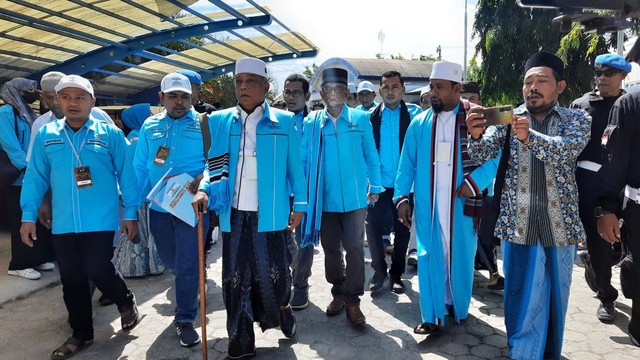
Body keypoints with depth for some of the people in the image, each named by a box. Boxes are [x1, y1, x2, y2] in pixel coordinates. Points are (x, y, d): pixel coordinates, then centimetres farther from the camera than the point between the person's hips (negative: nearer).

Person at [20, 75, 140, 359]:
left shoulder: (110, 134, -2)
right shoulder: (46, 135, 6)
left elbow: (126, 175, -1)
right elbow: (35, 177, 8)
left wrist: (130, 213, -3)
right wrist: (28, 216, 3)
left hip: (101, 220, -3)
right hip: (63, 222, 4)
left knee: (98, 270, -9)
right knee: (71, 278, 10)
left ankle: (126, 302, 24)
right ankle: (81, 333, 28)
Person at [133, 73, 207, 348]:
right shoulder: (149, 126, 9)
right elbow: (140, 167, 10)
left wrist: (202, 179, -26)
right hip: (159, 206, 5)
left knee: (187, 265, -2)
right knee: (169, 261, 19)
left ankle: (185, 320, 16)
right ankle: (189, 288, 50)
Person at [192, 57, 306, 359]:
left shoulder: (284, 122, 2)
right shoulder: (218, 121, 6)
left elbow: (294, 166, 4)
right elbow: (212, 163, 8)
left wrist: (299, 204, 2)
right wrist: (204, 189, -10)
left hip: (269, 213, -2)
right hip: (233, 213, 2)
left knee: (272, 273, 8)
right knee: (235, 277, 9)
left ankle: (281, 310, 41)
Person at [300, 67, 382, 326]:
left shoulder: (361, 118, 1)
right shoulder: (311, 122, 2)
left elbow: (371, 156, 5)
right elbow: (304, 160, 5)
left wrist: (375, 187, 5)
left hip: (355, 197, -1)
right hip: (324, 198, 2)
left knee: (354, 248, 1)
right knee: (331, 248, 13)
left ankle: (352, 301, 15)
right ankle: (338, 293, 32)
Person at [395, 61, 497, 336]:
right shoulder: (419, 123, 7)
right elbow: (406, 163, 8)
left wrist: (475, 181, -17)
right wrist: (401, 196, 1)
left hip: (461, 201, -1)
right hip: (426, 203, 2)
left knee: (460, 255, 11)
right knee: (429, 256, 2)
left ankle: (457, 307, 32)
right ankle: (432, 317, 12)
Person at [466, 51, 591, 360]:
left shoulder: (577, 119, 3)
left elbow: (566, 150, -17)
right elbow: (481, 154, -8)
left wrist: (529, 136, -36)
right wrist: (476, 135, -31)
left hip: (560, 225, 1)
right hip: (518, 225, -1)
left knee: (556, 298, 16)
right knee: (523, 301, 2)